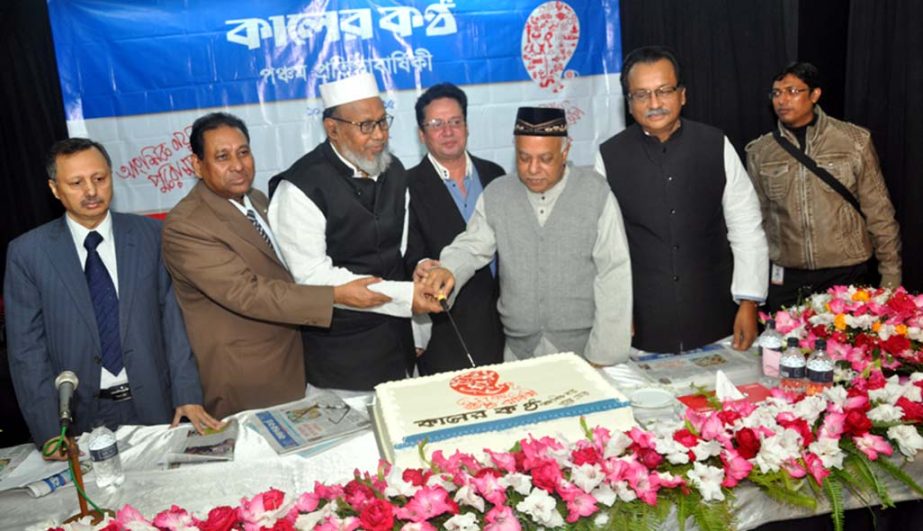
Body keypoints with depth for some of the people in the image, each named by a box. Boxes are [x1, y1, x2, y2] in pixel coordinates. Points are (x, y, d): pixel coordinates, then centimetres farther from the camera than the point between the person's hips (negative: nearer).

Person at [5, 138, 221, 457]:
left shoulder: (150, 235, -1)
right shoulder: (27, 253, -3)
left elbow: (173, 317, -1)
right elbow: (27, 348, -3)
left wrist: (187, 395, -7)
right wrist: (49, 433, -10)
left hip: (154, 407, 1)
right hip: (81, 417, 0)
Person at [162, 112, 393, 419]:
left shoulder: (257, 199, 6)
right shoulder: (185, 226, -21)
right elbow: (247, 293, -28)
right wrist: (338, 296, -29)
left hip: (294, 359, 8)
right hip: (246, 380, -8)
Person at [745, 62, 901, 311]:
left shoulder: (855, 141, -1)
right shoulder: (759, 152, 3)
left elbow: (879, 213, 2)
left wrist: (891, 275, 2)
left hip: (845, 273, -1)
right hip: (785, 279, 1)